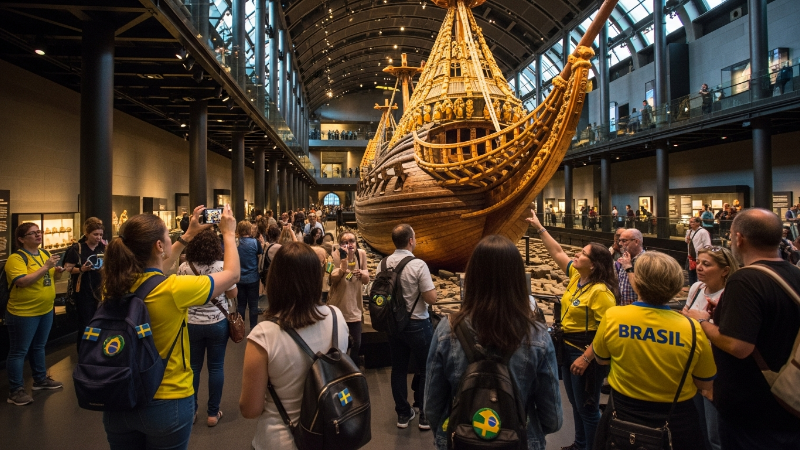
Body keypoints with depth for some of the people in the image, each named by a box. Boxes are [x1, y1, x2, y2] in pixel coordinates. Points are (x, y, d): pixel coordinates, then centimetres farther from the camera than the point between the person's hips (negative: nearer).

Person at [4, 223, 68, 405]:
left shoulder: (45, 253, 7)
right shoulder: (16, 258, -16)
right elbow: (23, 281, -28)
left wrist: (58, 271, -4)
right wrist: (46, 267, -27)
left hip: (46, 310, 7)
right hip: (23, 312, -7)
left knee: (38, 347, 20)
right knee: (19, 351, 3)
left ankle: (41, 379, 33)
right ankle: (15, 391, 12)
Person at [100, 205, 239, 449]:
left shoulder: (114, 286, -8)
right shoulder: (174, 289, -25)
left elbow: (152, 270, 14)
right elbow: (232, 274, -11)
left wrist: (188, 235, 15)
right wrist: (228, 233, 3)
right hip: (168, 402, -5)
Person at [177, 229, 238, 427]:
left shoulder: (184, 268, -8)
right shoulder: (222, 267, -14)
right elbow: (233, 294, -5)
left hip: (191, 324, 2)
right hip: (218, 323, -2)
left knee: (192, 366, 15)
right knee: (216, 367, 9)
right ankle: (213, 413, 18)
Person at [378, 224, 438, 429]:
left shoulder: (383, 264, -4)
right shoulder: (418, 265, -20)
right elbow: (431, 298, -19)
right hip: (417, 324, -5)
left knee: (398, 369, 15)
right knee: (426, 369, 12)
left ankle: (403, 414, 28)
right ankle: (425, 415, 21)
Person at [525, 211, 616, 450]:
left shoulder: (600, 291, -24)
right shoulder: (576, 275, 1)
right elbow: (557, 252, 10)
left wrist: (586, 358, -26)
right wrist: (540, 228, 7)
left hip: (585, 352, -9)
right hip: (568, 347, 9)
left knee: (587, 407, 7)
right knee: (576, 404, 23)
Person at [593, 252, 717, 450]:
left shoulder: (612, 317, -18)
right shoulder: (691, 328, -19)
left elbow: (601, 359, 1)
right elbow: (706, 384, -2)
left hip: (623, 414, 0)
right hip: (677, 421, 1)